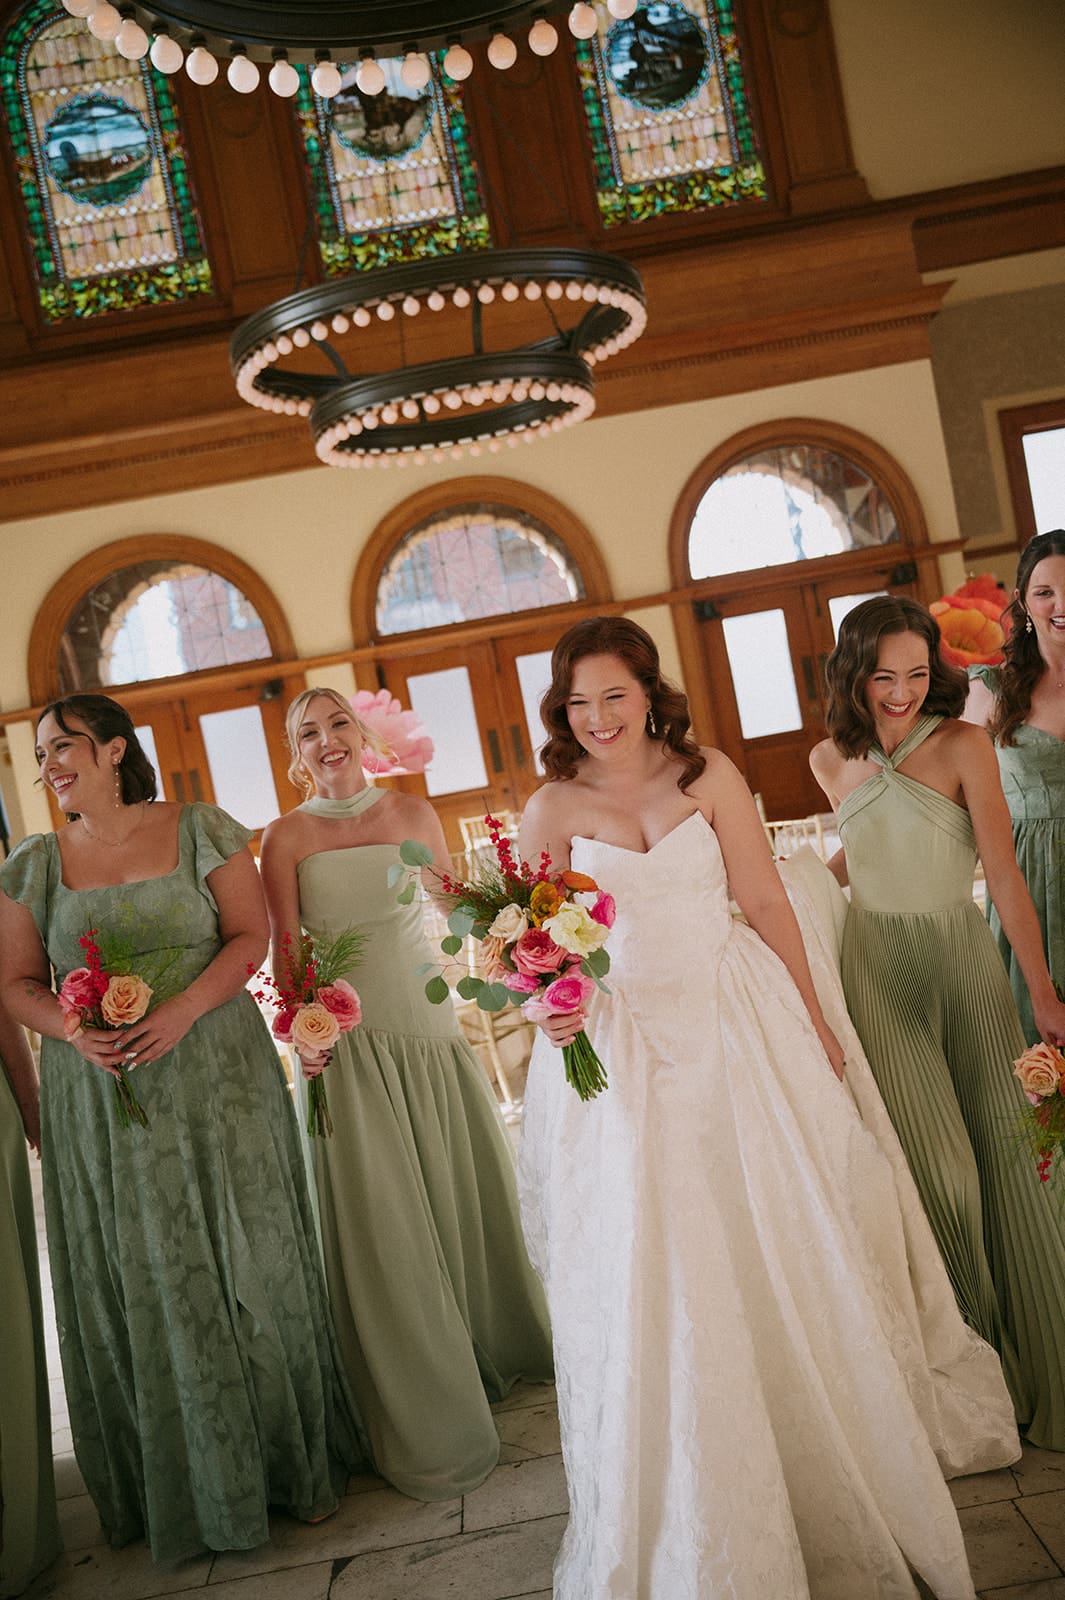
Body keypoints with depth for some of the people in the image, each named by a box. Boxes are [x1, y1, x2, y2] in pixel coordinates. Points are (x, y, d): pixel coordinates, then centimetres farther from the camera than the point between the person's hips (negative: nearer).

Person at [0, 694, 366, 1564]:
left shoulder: (200, 830, -1)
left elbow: (249, 936, -3)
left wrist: (184, 1010, -18)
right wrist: (73, 1031, -13)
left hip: (215, 1077, -1)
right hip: (100, 1100, 2)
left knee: (244, 1262, 7)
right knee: (137, 1285, 8)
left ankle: (292, 1461, 25)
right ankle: (179, 1487, 26)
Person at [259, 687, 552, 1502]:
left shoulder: (412, 813, 3)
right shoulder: (288, 837, -4)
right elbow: (286, 949, -6)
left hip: (427, 1021, 3)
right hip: (348, 1036, -3)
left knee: (465, 1188, 15)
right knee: (381, 1214, 2)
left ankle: (499, 1343, 41)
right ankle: (430, 1413, 18)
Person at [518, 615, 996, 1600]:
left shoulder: (708, 775, -2)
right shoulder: (554, 809, -3)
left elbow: (766, 902, 1)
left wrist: (813, 1020, 5)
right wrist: (553, 1005, -27)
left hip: (733, 1029, 1)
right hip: (621, 1046, 0)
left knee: (774, 1248, 10)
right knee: (651, 1275, 4)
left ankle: (828, 1488, 34)